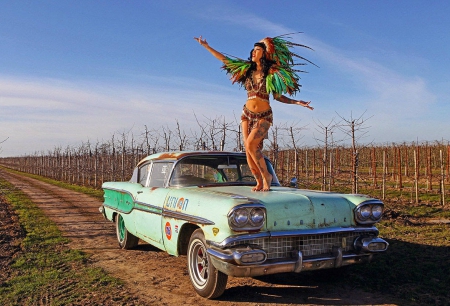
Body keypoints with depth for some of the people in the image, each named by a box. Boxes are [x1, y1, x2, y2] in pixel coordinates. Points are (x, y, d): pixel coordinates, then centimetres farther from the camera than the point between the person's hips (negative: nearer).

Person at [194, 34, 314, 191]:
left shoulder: (272, 73, -2)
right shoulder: (247, 69, 8)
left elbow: (278, 96, 2)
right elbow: (225, 60, 12)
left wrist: (296, 102, -11)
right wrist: (206, 46, 11)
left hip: (264, 116, -4)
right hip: (247, 114, 5)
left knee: (251, 145, -23)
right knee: (248, 149, -2)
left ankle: (266, 175, -6)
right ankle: (259, 182, 10)